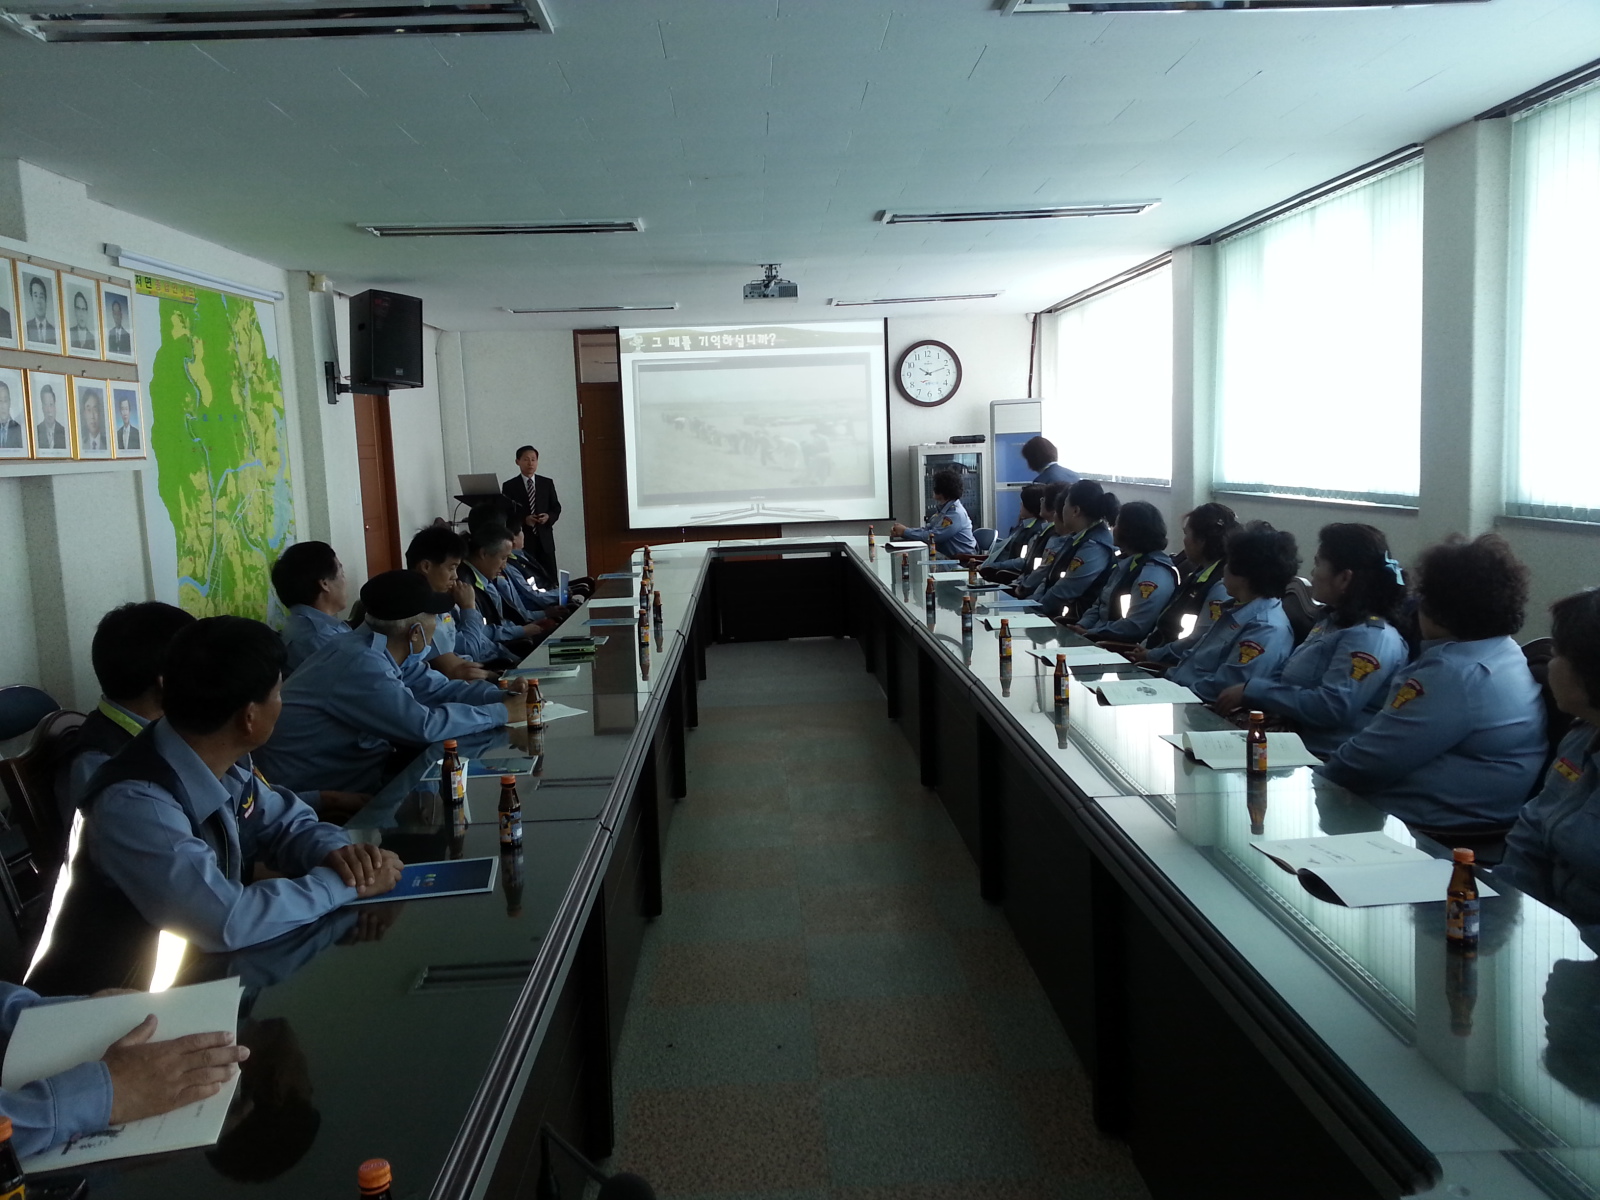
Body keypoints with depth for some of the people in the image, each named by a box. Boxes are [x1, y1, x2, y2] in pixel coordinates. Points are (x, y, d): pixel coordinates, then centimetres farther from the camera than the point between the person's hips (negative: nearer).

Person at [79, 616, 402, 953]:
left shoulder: (226, 761, -7)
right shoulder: (133, 804, -29)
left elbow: (284, 823, 8)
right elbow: (225, 924, -35)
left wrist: (333, 851, -12)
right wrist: (343, 883, -24)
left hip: (219, 962, 7)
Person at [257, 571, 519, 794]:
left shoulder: (387, 649, 0)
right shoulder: (360, 665, -28)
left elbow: (439, 689, 5)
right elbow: (424, 726, -31)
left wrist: (502, 695, -10)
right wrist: (502, 713, -22)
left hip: (353, 770, 9)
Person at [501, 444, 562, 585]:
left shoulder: (547, 483, 10)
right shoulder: (509, 486, 2)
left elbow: (556, 508, 11)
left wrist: (549, 517, -10)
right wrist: (524, 519, -16)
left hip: (544, 538, 3)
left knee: (551, 580, 1)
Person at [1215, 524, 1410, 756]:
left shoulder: (1371, 637, -15)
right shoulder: (1333, 622, 16)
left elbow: (1331, 707, -24)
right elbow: (1292, 681, 22)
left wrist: (1254, 691, -18)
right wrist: (1246, 691, 3)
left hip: (1324, 760, -9)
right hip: (1293, 742, 9)